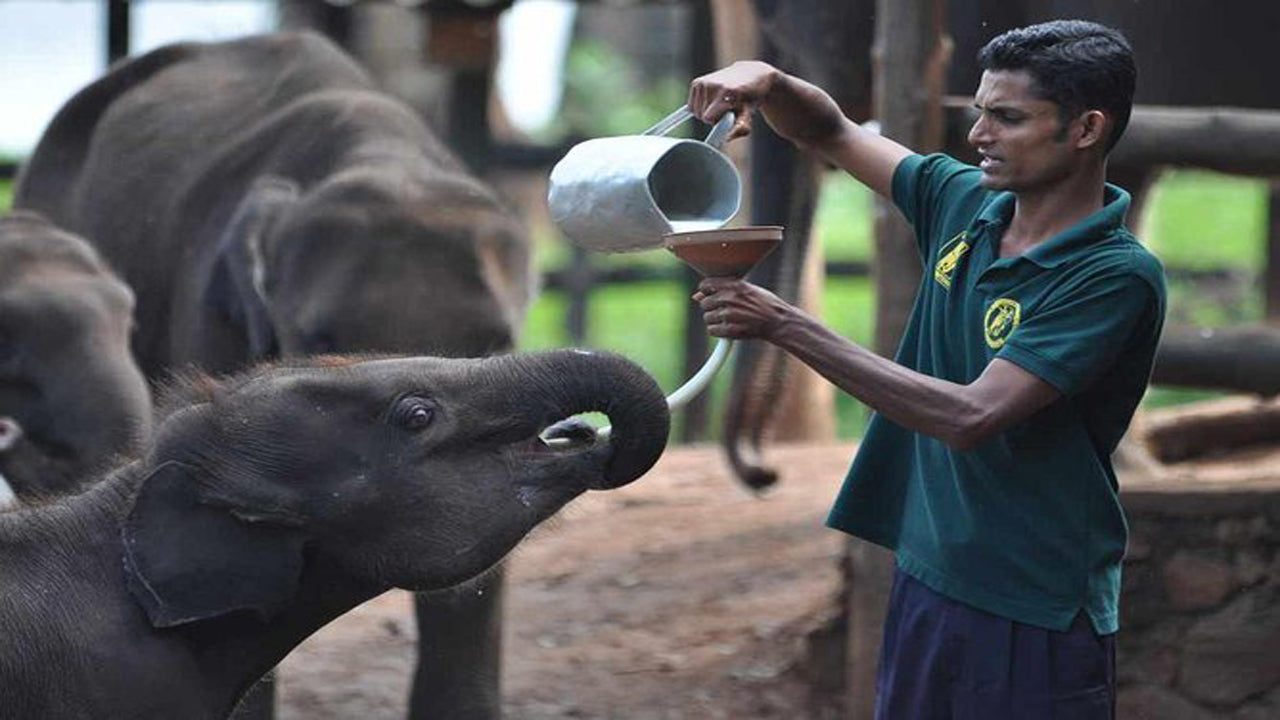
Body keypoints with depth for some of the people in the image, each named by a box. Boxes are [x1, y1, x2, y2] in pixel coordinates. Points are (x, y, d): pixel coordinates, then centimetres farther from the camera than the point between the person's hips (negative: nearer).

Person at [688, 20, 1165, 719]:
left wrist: (786, 326, -25)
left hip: (1037, 618, -7)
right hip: (926, 580, 7)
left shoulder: (1116, 275, -19)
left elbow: (972, 417, -26)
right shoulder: (963, 202, 3)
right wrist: (765, 82, -8)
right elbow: (829, 133, 16)